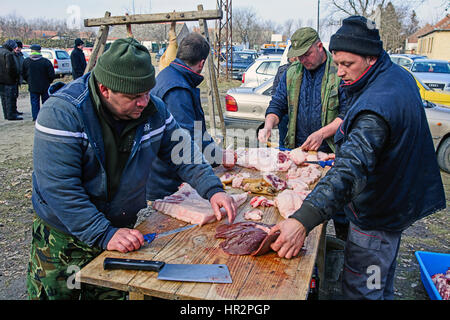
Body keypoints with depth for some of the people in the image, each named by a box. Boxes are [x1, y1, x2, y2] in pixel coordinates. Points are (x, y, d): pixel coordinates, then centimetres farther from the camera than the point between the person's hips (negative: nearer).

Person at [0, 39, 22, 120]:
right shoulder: (8, 54, -17)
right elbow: (11, 68, -22)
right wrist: (15, 76, -11)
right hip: (8, 80, -9)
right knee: (10, 98, -3)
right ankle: (11, 115, 0)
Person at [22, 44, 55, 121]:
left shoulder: (26, 61, -3)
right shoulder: (46, 61, -12)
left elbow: (24, 74, 4)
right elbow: (51, 75, -10)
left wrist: (29, 82, 19)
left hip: (33, 87, 2)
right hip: (45, 87, -1)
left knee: (34, 103, 10)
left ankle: (36, 118, 10)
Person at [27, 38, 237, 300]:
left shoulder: (153, 109, -10)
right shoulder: (62, 112, -25)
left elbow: (183, 151, 0)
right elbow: (59, 187, -28)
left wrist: (212, 189, -14)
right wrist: (104, 234, -33)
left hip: (123, 230, 4)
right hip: (63, 237, -3)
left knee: (115, 293, 18)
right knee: (53, 294, 15)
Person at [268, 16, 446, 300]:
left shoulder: (376, 105, -33)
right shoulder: (399, 75, 1)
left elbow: (350, 170, -45)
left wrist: (303, 221, -51)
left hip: (376, 216, -10)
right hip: (399, 201, 10)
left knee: (360, 290, 4)